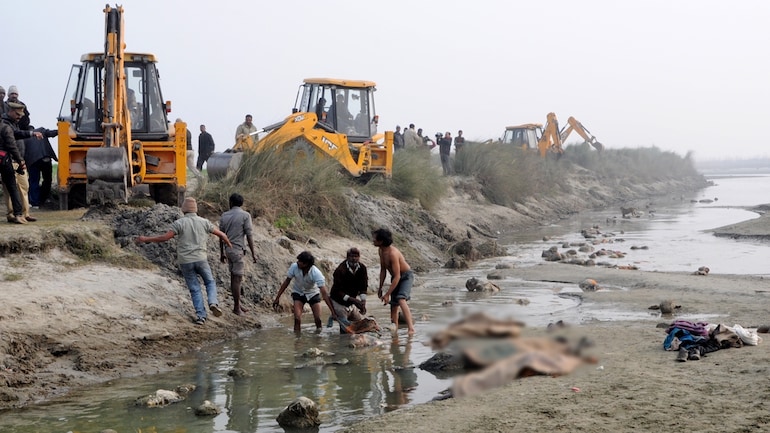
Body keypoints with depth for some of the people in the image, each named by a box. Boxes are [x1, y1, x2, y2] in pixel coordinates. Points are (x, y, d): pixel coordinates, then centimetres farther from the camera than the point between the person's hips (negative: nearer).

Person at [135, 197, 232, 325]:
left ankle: (200, 315, 1)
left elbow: (165, 237, -12)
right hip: (201, 259, 1)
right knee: (210, 282, 18)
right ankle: (213, 302, -7)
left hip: (185, 262, 0)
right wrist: (230, 245, 30)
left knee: (195, 289, 8)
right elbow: (221, 234, 11)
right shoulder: (204, 222, 3)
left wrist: (146, 239, -1)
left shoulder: (179, 223, -5)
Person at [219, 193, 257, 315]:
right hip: (238, 249, -6)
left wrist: (222, 253, 20)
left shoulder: (224, 216, 9)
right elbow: (249, 235, -10)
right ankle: (236, 307, -1)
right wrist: (253, 253, -5)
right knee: (237, 278, -3)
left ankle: (237, 304, 19)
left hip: (228, 249, 6)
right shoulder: (245, 215, -6)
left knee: (234, 277, 13)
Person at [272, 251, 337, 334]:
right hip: (298, 293, 1)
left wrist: (333, 312, -39)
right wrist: (277, 298, -9)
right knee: (297, 318, -19)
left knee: (318, 319, -7)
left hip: (313, 293, -1)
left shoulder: (316, 273, -34)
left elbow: (324, 294, -35)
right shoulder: (294, 267, -28)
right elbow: (286, 282, -11)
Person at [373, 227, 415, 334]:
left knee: (401, 300, -28)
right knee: (393, 305, 8)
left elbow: (397, 277, -30)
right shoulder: (381, 251, -5)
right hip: (396, 277, 9)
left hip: (406, 276, -9)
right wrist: (380, 288, 8)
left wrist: (387, 294, -29)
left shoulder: (393, 253, -31)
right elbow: (383, 270, 9)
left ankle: (411, 328, -32)